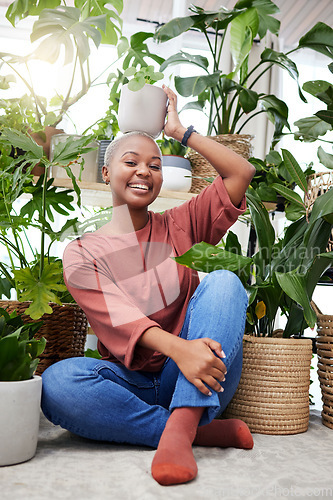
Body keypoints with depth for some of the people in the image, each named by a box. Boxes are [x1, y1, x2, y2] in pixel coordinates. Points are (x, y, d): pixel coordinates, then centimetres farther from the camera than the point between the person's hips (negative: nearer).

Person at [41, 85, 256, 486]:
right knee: (57, 381, -31)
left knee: (223, 281, -21)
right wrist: (178, 348, -33)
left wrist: (179, 131, 5)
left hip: (197, 380, 2)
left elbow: (242, 172, 2)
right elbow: (118, 316, -15)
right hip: (131, 384, -1)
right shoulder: (82, 253, 2)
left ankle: (179, 429, -33)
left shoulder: (180, 227, 10)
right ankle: (204, 430, -23)